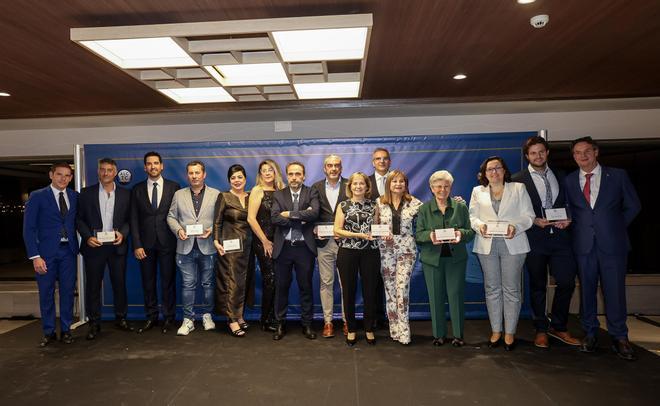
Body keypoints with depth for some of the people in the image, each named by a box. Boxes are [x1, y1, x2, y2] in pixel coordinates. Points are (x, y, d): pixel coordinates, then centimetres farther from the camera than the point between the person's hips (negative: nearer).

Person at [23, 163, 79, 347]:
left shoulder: (75, 196, 7)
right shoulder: (37, 196, -1)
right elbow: (29, 228, -4)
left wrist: (77, 245, -3)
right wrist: (35, 256, -11)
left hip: (68, 250, 2)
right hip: (46, 251, -2)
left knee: (68, 291, 6)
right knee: (46, 293, 6)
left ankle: (66, 330, 19)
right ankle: (49, 332, 20)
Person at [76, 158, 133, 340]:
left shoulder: (125, 194, 6)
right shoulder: (86, 193, 4)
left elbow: (129, 219, 6)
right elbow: (79, 219, 3)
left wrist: (123, 233, -11)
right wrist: (87, 237, -10)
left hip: (116, 246, 1)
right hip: (94, 246, 0)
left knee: (119, 283, 7)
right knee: (93, 285, 5)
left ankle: (121, 318, 20)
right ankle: (94, 323, 16)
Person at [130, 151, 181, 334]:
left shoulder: (174, 187, 2)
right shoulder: (137, 189, 7)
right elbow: (134, 219, 4)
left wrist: (178, 239, -5)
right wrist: (136, 245, -4)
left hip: (167, 242, -2)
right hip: (146, 243, 2)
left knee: (168, 281, 4)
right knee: (148, 282, 9)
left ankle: (169, 318, 16)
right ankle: (151, 317, 21)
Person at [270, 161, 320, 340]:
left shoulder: (312, 193, 2)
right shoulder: (278, 195, 6)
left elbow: (314, 213, -17)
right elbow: (274, 218, -10)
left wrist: (289, 214, -15)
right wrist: (301, 218, -14)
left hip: (304, 247, -1)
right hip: (283, 247, 1)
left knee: (306, 287, 9)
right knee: (282, 287, 10)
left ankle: (307, 324, 22)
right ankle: (280, 324, 24)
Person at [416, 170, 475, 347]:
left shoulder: (461, 207, 4)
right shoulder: (424, 209, 3)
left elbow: (471, 232, 4)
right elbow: (418, 234, 0)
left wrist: (461, 233, -18)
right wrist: (430, 236, -21)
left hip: (456, 258, 0)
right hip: (432, 259, 0)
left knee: (456, 294, 3)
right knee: (435, 297, 7)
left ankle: (458, 334, 19)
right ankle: (439, 334, 21)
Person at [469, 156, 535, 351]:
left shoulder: (518, 188, 7)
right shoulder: (478, 191, 12)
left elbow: (528, 215, 2)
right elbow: (472, 216, 7)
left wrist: (516, 227, -16)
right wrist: (480, 226, -14)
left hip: (513, 244, -1)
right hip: (487, 245, 2)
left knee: (511, 289, 2)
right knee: (492, 288, 7)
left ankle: (510, 333, 14)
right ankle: (496, 331, 18)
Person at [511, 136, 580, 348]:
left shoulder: (560, 176, 12)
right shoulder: (518, 180, -2)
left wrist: (568, 219, -3)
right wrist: (534, 221, -15)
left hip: (559, 236, 3)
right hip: (535, 238, -3)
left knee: (567, 281, 1)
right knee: (538, 285, 8)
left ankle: (558, 327, 21)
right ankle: (541, 330, 22)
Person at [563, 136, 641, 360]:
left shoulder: (618, 175, 5)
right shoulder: (569, 181, 7)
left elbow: (633, 206, 9)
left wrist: (616, 227, 5)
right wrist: (577, 229, -1)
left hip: (612, 243, -1)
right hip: (583, 244, 1)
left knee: (615, 291, 1)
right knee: (587, 290, 7)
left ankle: (619, 337, 16)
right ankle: (590, 334, 20)